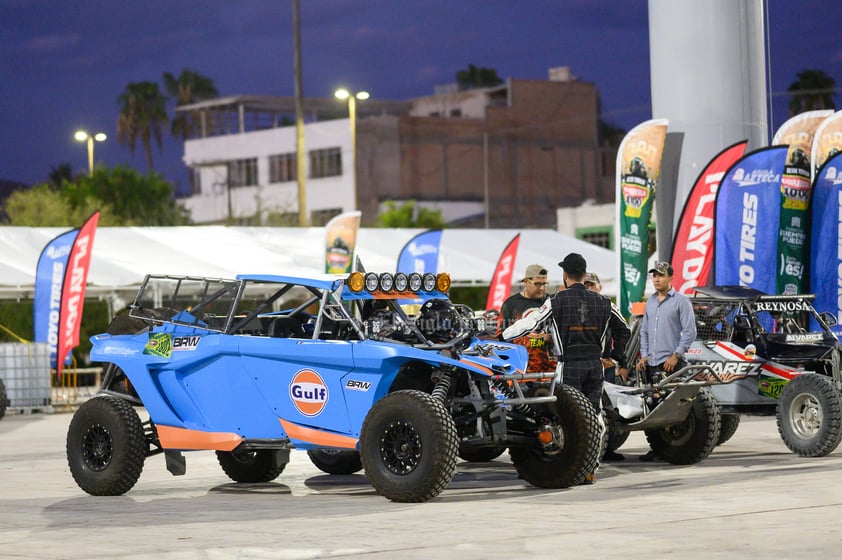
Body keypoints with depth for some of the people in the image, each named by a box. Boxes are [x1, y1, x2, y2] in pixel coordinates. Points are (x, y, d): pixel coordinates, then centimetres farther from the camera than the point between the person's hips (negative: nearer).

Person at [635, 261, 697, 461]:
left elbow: (690, 331, -7)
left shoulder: (681, 301, -2)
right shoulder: (650, 302, 18)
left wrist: (676, 356, -12)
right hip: (652, 363, 6)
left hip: (672, 363, -6)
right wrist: (644, 354, 11)